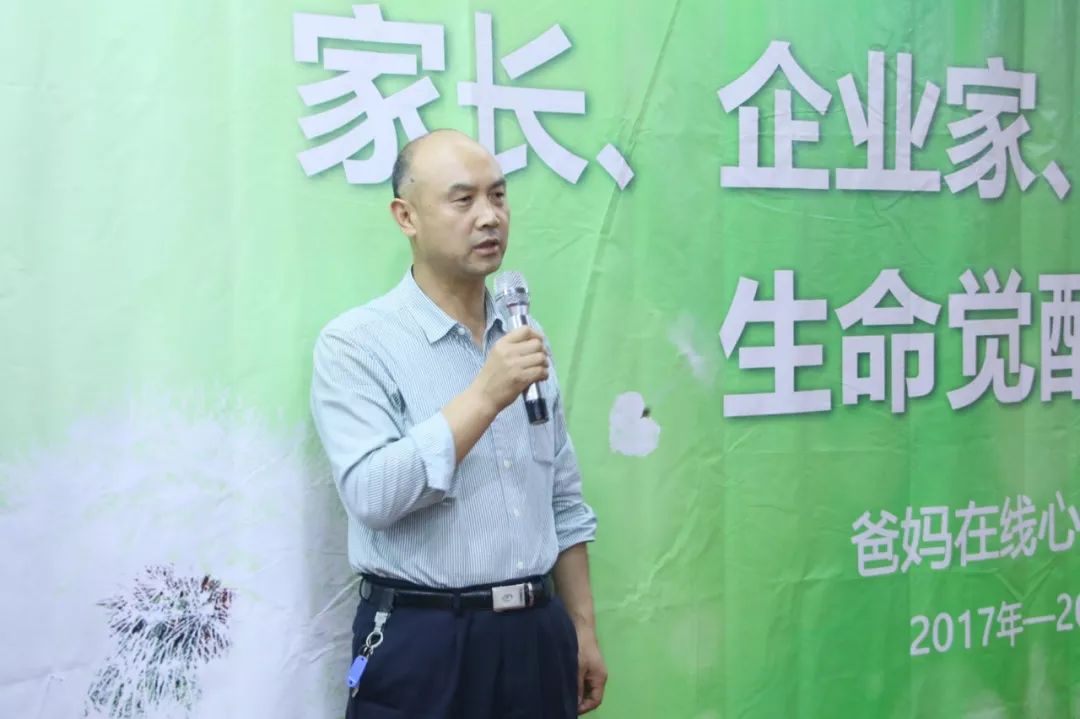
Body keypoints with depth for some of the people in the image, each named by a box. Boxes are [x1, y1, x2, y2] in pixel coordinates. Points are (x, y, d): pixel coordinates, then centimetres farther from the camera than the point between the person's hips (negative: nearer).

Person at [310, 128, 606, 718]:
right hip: (421, 646, -5)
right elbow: (372, 494, -20)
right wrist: (486, 396, -22)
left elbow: (564, 502, 13)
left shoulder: (525, 341, 9)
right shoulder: (355, 343, -9)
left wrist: (582, 629, 12)